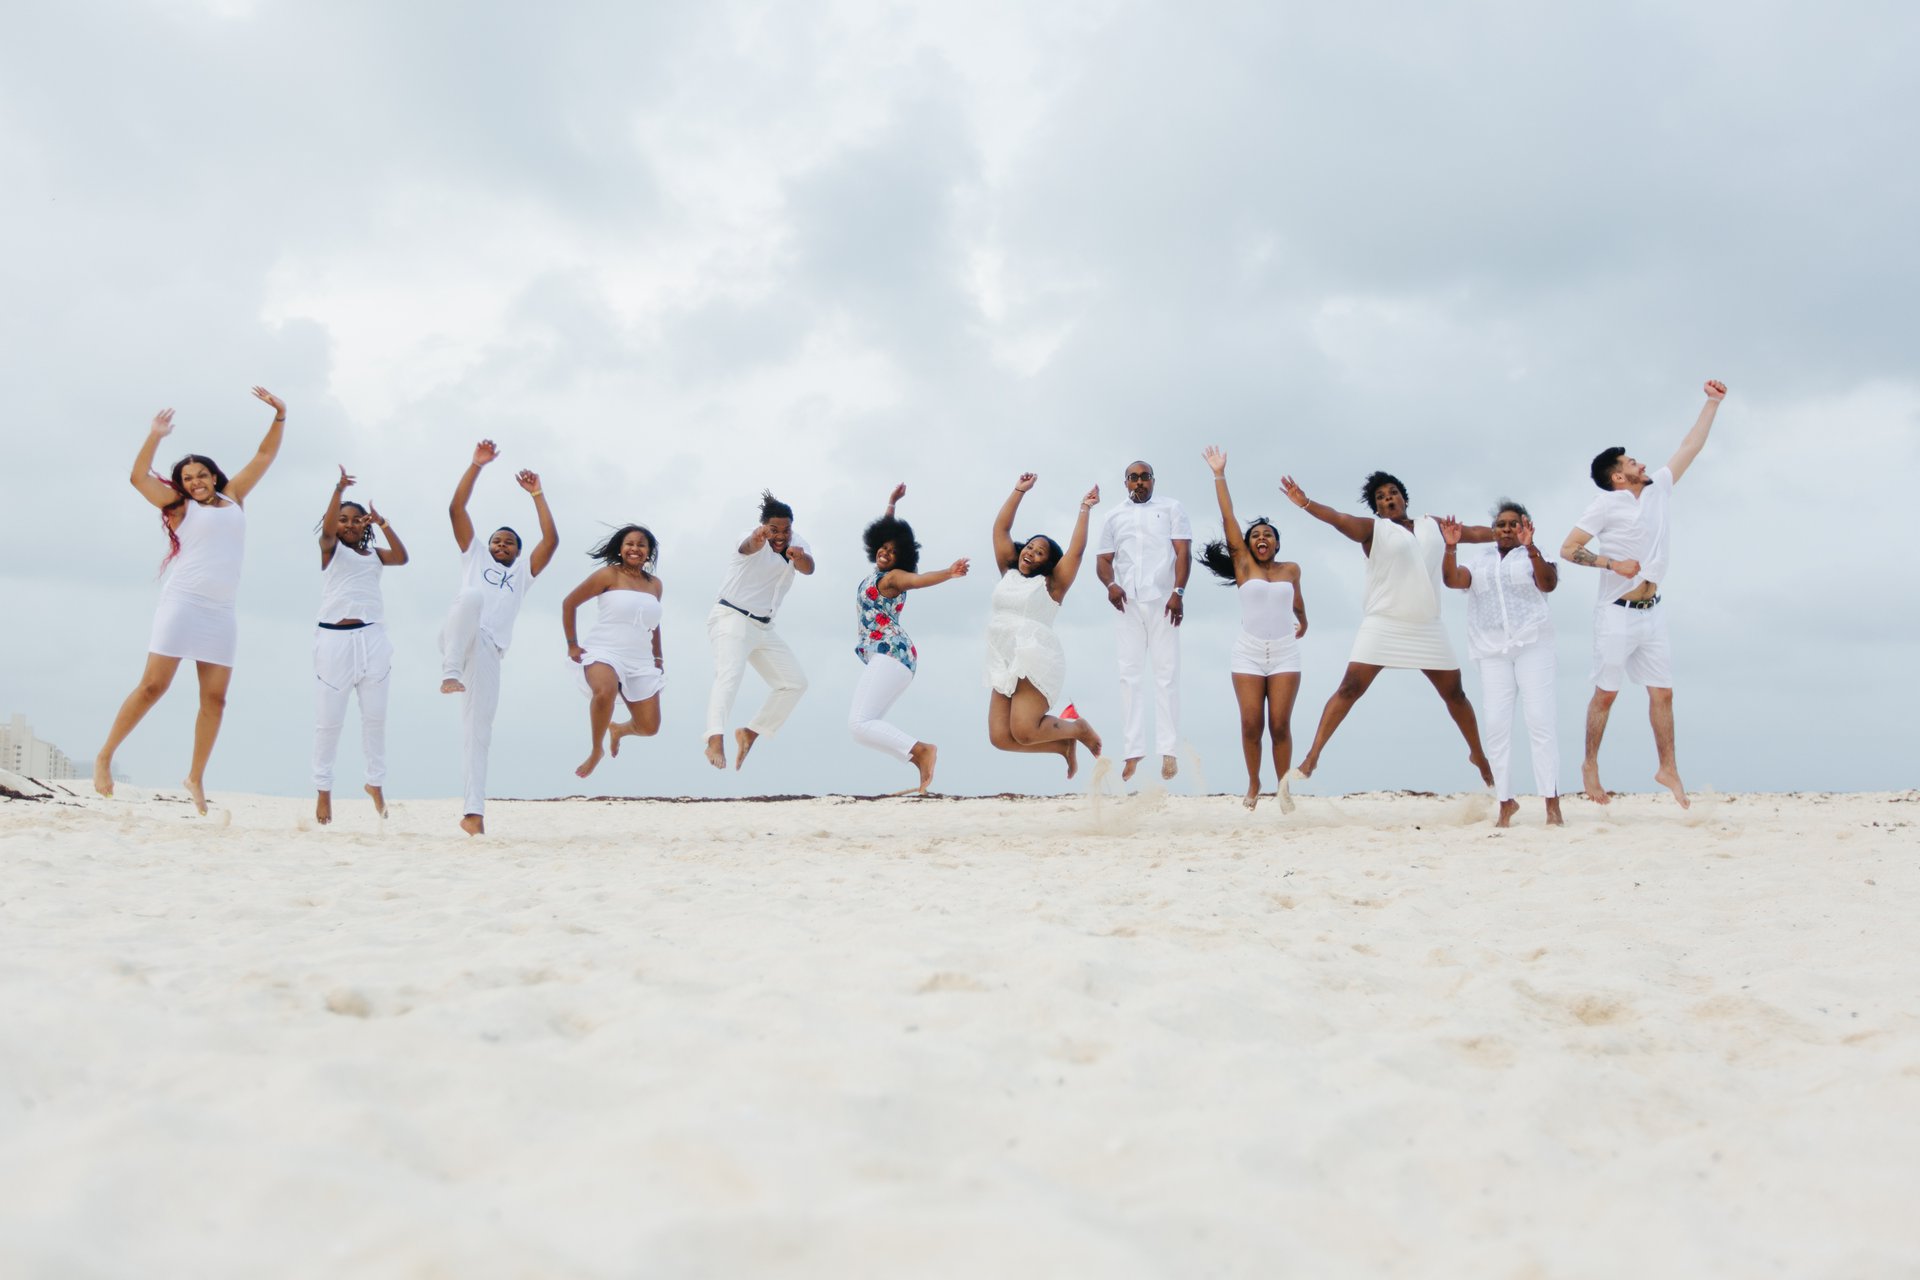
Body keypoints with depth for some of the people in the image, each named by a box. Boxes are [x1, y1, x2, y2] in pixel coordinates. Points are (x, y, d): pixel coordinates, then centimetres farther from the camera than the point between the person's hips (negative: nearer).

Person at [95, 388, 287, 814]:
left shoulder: (233, 497, 17)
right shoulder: (180, 507, 8)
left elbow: (264, 455, 19)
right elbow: (139, 477, -4)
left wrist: (279, 416, 12)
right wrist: (156, 435, -7)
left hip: (221, 612, 4)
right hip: (183, 602, -4)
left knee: (214, 698, -1)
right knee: (153, 685, -7)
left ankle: (196, 778, 6)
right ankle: (104, 756, 7)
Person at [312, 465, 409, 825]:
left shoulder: (374, 554, 16)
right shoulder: (330, 549, 7)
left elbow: (402, 557, -3)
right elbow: (327, 530, -15)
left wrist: (383, 523, -8)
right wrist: (339, 489, -25)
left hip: (372, 638, 3)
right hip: (334, 638, -3)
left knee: (375, 716, 4)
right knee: (328, 718, -1)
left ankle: (376, 781, 13)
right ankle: (323, 788, 4)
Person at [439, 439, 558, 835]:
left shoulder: (523, 572, 29)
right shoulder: (474, 555, 26)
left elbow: (551, 540, 16)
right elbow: (456, 509, 16)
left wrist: (537, 494, 16)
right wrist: (476, 465, 12)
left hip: (488, 650, 2)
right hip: (458, 638, -2)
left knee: (478, 731, -6)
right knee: (472, 595, -34)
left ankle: (473, 812, -9)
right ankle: (450, 671, -38)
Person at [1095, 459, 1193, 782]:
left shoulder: (1171, 508, 9)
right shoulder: (1115, 517, 18)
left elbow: (1183, 552, 1)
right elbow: (1103, 559, 14)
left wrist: (1178, 592, -12)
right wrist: (1110, 584, -7)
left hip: (1163, 600, -3)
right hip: (1128, 602, 3)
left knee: (1166, 673, -4)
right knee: (1130, 674, -1)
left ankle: (1169, 750, -4)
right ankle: (1133, 751, -1)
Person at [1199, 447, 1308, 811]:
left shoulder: (1290, 569, 8)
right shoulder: (1243, 565, 2)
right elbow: (1228, 519, -3)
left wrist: (1303, 621, 45)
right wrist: (1219, 475, -5)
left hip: (1284, 652, 1)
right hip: (1249, 652, -1)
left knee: (1280, 724, -5)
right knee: (1251, 723, -5)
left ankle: (1284, 789, 4)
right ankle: (1253, 785, 12)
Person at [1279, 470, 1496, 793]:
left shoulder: (1433, 525, 13)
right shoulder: (1373, 529, 0)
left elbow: (1476, 532, 24)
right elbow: (1340, 519, -18)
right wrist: (1306, 504, -36)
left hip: (1428, 629, 4)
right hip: (1383, 626, -4)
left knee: (1454, 693, 12)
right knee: (1349, 688, -14)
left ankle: (1478, 755, 32)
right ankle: (1312, 757, -15)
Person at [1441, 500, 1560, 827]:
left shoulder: (1533, 556, 8)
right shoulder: (1479, 559, 15)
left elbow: (1549, 583, -13)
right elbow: (1453, 580, -2)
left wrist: (1530, 547, -26)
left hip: (1532, 643, -3)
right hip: (1492, 650, 3)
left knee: (1540, 719, -10)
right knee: (1496, 724, -2)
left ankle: (1553, 803, -11)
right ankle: (1506, 802, 6)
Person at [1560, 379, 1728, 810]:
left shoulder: (1659, 489, 10)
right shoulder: (1606, 505, -8)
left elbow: (1690, 447, 17)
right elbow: (1568, 549, -10)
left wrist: (1713, 402, 16)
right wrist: (1612, 562, -20)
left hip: (1652, 613, 6)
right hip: (1617, 614, -6)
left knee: (1662, 693, 5)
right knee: (1606, 695, 1)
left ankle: (1668, 770, 12)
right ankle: (1590, 766, 14)